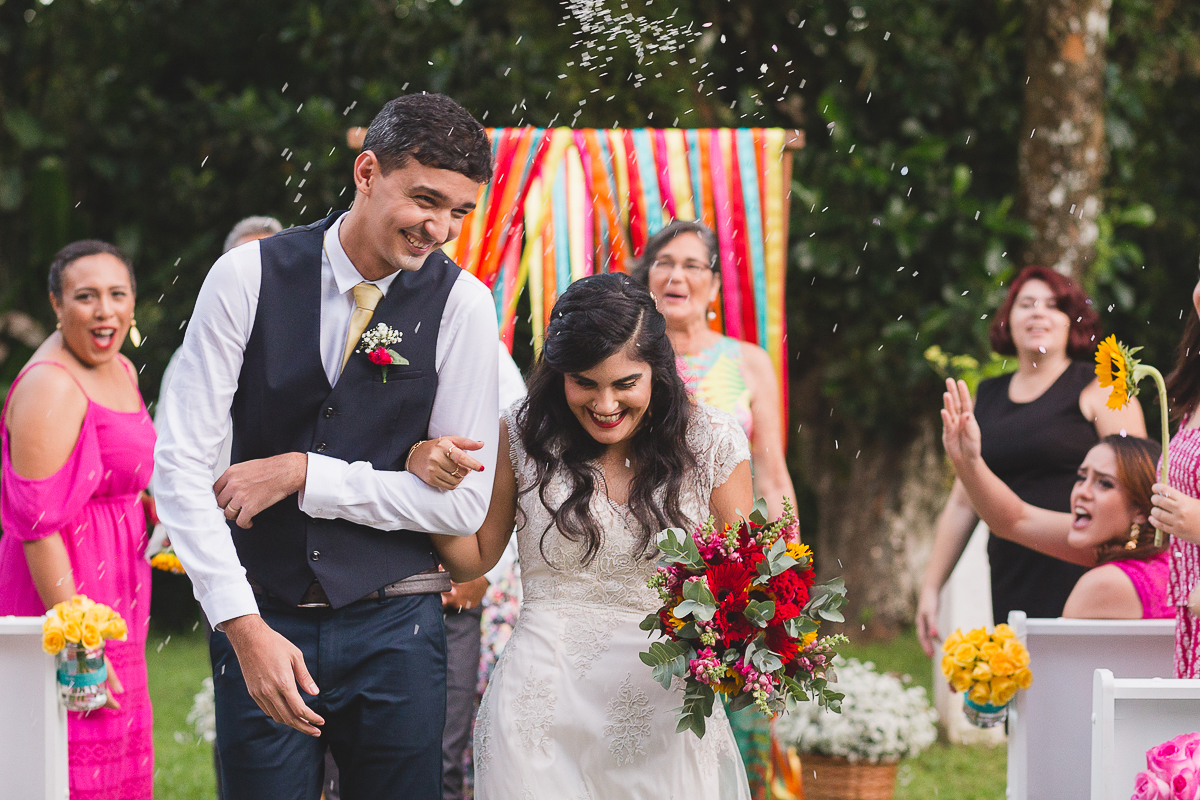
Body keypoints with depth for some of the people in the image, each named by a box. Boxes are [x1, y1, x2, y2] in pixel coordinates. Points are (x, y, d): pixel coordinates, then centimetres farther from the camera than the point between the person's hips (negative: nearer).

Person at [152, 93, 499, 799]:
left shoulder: (462, 304, -4)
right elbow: (182, 463, -8)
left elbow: (464, 503, -4)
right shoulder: (249, 277, -5)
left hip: (393, 633, 0)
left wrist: (302, 473, -11)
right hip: (257, 620, 0)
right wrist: (244, 626, -17)